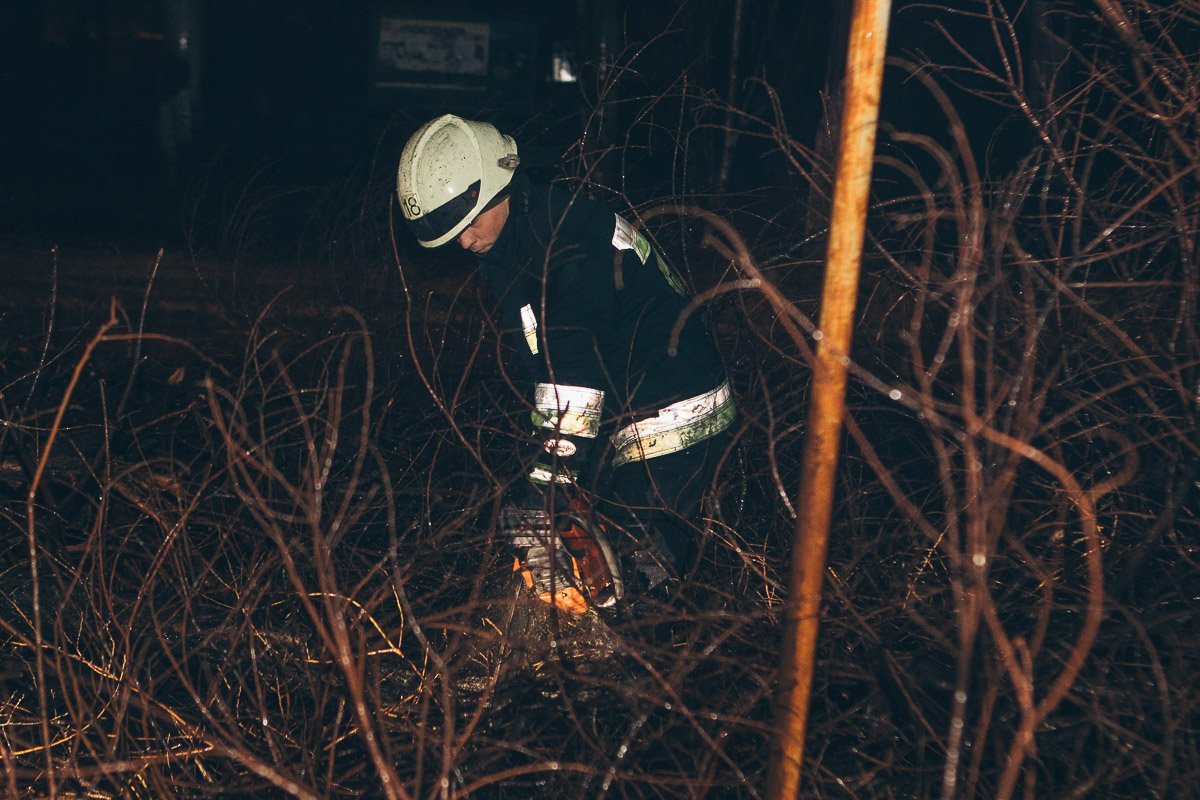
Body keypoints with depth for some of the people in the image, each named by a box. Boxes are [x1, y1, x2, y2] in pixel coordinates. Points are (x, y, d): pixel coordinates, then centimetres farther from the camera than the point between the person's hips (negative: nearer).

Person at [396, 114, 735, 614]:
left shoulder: (571, 239, -24)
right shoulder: (504, 249, 6)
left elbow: (573, 378, -30)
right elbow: (540, 371, 9)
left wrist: (541, 502, -31)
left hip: (671, 420, -9)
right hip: (619, 421, 9)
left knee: (632, 579, -11)